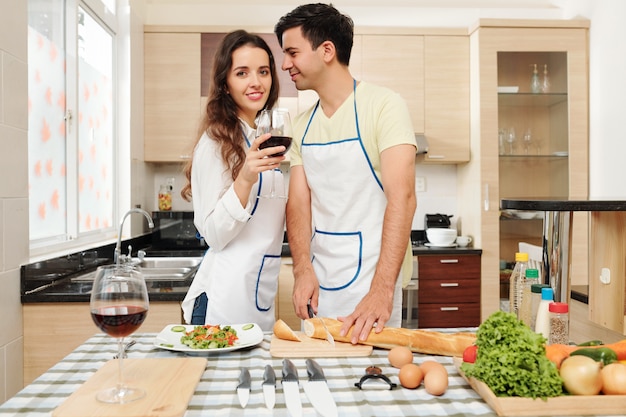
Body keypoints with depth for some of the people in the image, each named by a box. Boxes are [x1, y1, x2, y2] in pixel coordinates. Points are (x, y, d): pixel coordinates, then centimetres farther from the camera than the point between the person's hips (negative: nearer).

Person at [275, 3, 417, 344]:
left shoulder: (383, 106, -11)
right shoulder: (302, 125, 8)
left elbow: (402, 197, -20)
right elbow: (298, 203, 3)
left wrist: (382, 290, -29)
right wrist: (303, 269, -14)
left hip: (371, 279, -5)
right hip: (318, 280, 5)